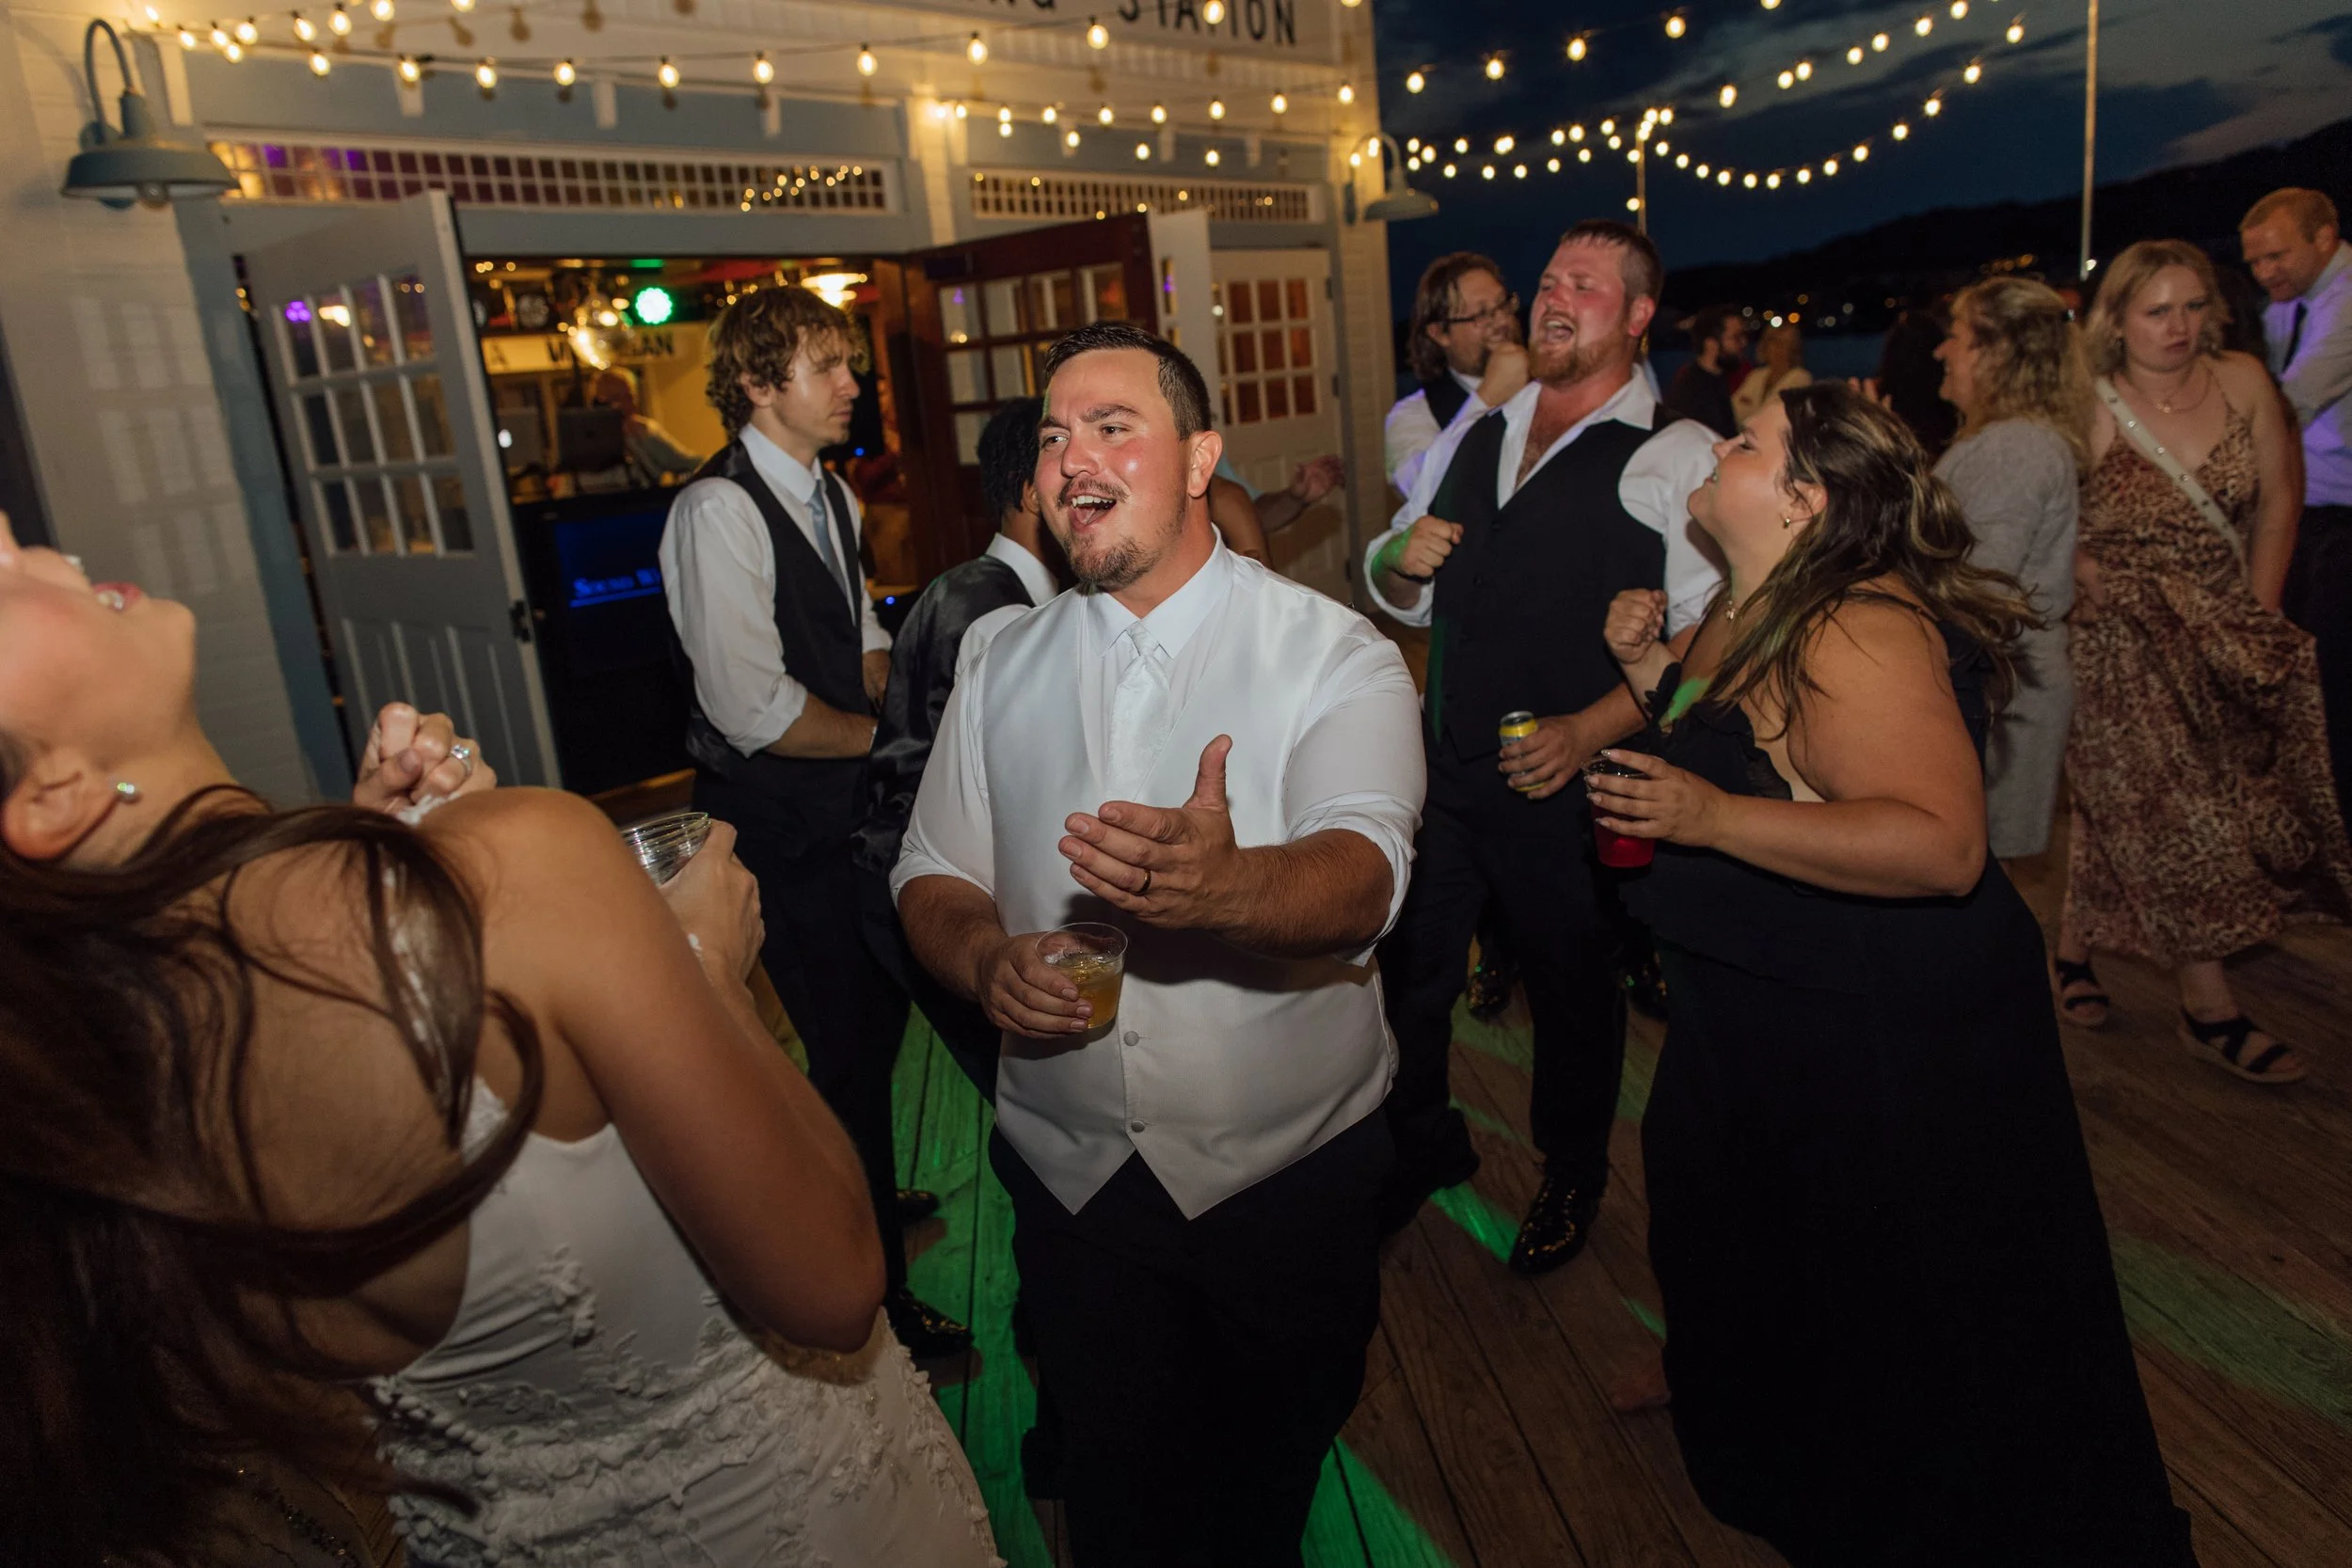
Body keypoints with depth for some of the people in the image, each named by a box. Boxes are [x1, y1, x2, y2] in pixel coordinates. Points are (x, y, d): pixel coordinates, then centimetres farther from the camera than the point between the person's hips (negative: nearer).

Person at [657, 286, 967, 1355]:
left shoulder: (834, 497, 9)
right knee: (847, 1043, 1)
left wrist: (881, 696, -3)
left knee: (877, 1013, 21)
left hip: (850, 801, 9)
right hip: (777, 825, -8)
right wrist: (880, 733, -12)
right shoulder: (718, 511, -20)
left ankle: (867, 1196, 47)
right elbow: (753, 711, -26)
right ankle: (874, 1289, 21)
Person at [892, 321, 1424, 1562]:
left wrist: (1223, 882, -50)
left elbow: (1362, 878, -28)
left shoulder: (1335, 654, -12)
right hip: (1071, 1170, 3)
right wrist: (988, 961, -18)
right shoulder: (1004, 669, 2)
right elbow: (932, 875, 4)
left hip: (1287, 1175, -2)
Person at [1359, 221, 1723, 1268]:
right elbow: (1401, 594, 19)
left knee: (1573, 985, 13)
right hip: (1442, 767, 5)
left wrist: (1588, 731, -23)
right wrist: (1399, 560, -4)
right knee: (1407, 966, 13)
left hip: (1568, 780, -5)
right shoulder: (1471, 441, 13)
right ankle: (1420, 1144, 39)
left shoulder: (1678, 458, -7)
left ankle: (1571, 1175, 40)